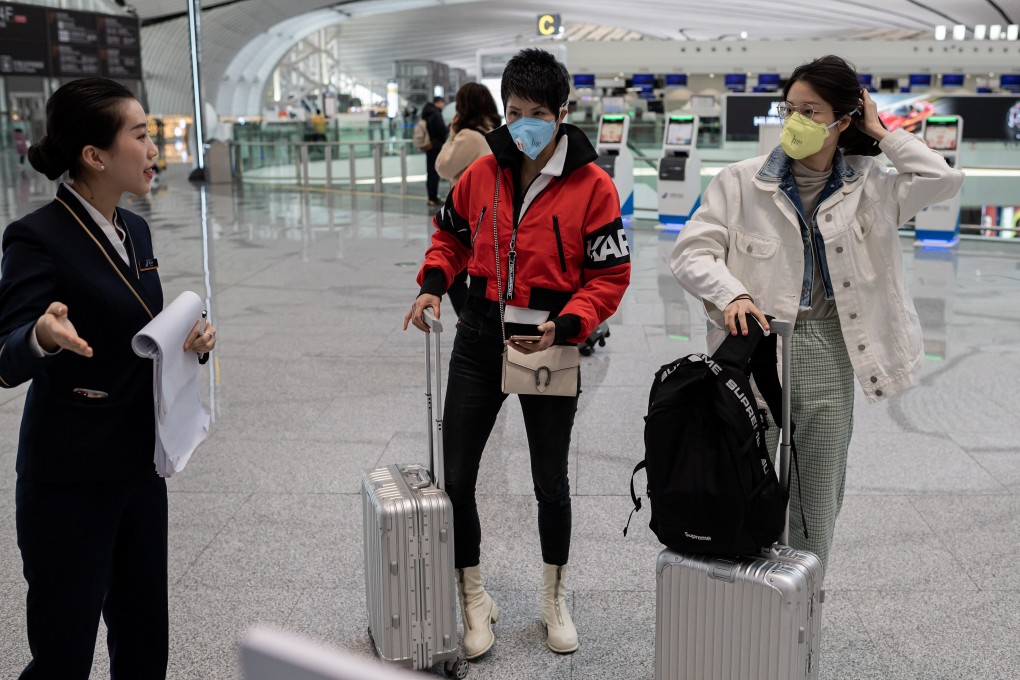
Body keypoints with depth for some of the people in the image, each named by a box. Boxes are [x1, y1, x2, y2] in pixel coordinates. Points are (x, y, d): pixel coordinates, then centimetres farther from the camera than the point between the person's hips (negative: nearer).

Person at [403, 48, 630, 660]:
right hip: (480, 336, 3)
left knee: (551, 482, 12)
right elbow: (451, 234, 17)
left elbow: (611, 275, -9)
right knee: (455, 478, 3)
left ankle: (556, 600, 35)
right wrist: (433, 284, -2)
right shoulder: (483, 172, 2)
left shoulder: (593, 185, -10)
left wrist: (564, 325, -22)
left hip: (550, 345, -3)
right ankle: (474, 599, 24)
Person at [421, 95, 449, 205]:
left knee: (430, 172, 12)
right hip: (436, 146, -9)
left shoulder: (426, 113, 13)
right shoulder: (436, 114, -15)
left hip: (429, 146, 9)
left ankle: (431, 197, 17)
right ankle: (433, 198, -5)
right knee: (435, 173, -6)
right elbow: (442, 130, -21)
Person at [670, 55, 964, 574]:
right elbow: (692, 251, -7)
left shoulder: (868, 188, 6)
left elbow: (943, 180, -4)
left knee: (819, 499, 11)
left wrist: (881, 133, 2)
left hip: (829, 354, 2)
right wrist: (731, 295, -25)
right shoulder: (741, 182, -1)